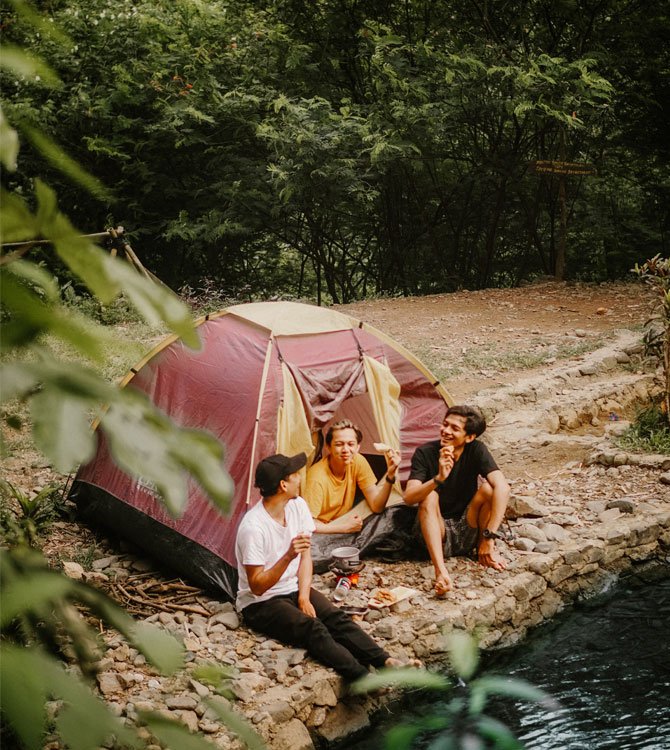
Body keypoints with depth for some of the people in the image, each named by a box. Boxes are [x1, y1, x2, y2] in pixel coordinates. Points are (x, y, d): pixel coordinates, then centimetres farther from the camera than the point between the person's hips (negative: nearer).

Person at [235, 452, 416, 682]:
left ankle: (386, 662, -33)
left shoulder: (298, 506, -2)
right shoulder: (253, 527, -24)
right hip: (260, 603, -7)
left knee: (336, 618, -20)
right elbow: (257, 587, -23)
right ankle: (365, 679, -45)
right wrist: (288, 556, -36)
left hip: (292, 589, 7)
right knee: (311, 628, -30)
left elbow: (306, 557, 6)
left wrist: (304, 597, -8)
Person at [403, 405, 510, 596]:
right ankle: (440, 571, -44)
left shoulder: (476, 450, -12)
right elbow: (408, 497, -24)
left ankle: (485, 552, -11)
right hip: (437, 534, 0)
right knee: (430, 497, -31)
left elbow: (502, 488, -26)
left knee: (488, 487, -22)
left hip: (468, 535, 0)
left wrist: (489, 538, -32)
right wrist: (439, 479, -42)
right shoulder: (425, 453, -12)